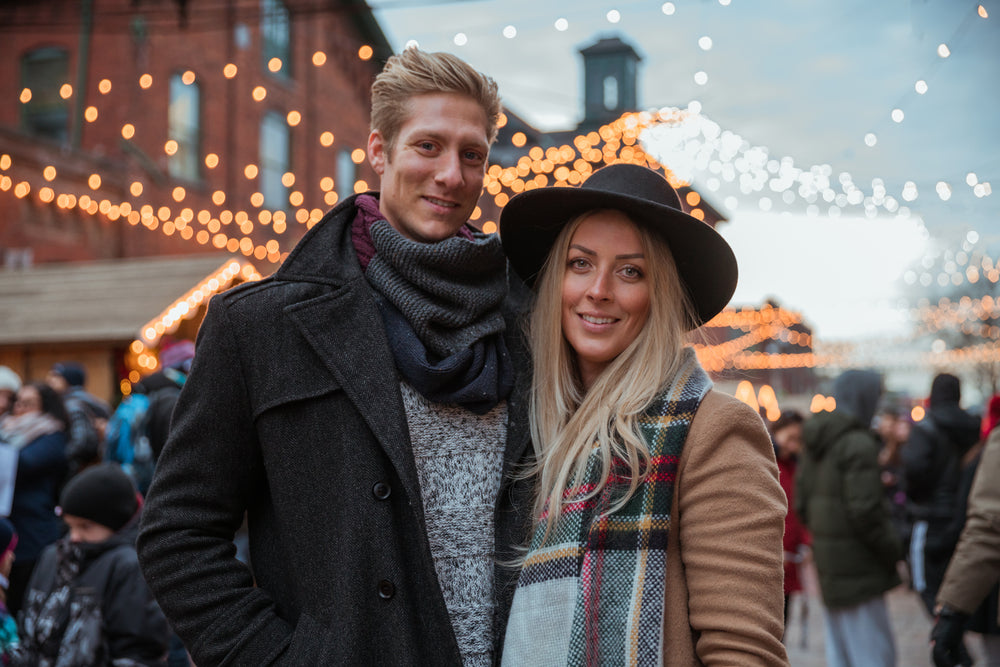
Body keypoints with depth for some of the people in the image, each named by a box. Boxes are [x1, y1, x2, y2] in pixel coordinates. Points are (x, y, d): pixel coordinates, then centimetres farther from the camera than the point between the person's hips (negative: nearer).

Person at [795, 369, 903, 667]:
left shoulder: (814, 443, 11)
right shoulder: (859, 444, -16)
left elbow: (801, 504, 14)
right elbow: (865, 510, -20)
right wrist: (892, 551, -8)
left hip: (827, 562, 9)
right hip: (855, 566, -9)